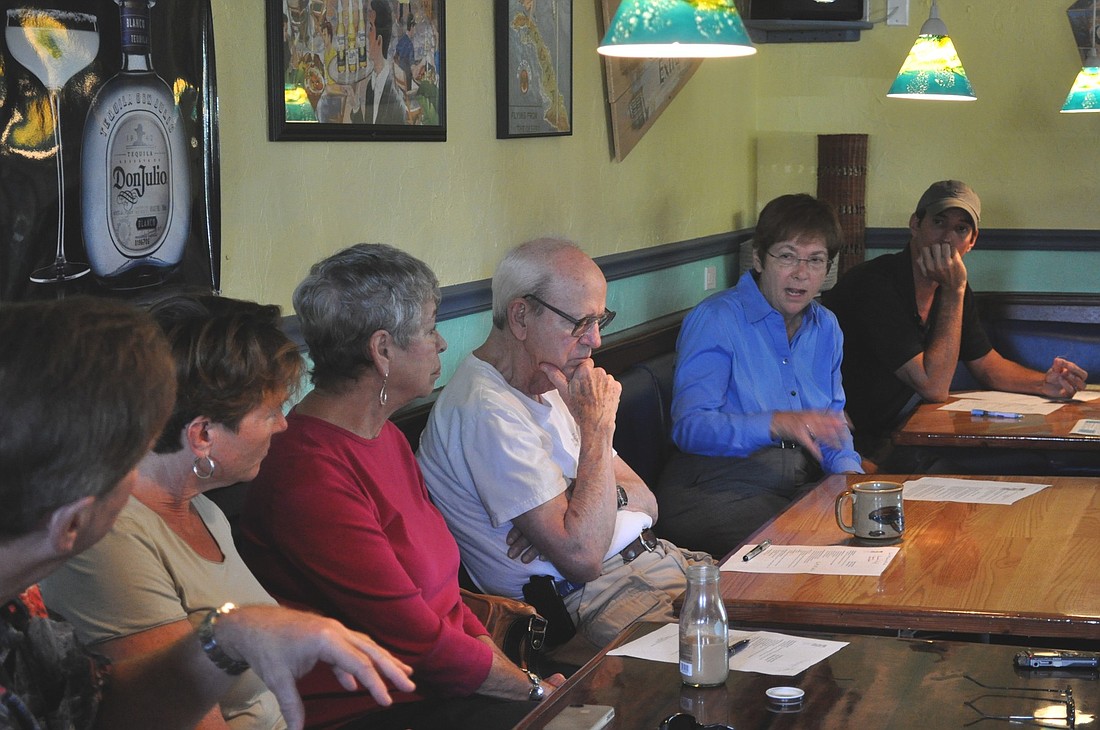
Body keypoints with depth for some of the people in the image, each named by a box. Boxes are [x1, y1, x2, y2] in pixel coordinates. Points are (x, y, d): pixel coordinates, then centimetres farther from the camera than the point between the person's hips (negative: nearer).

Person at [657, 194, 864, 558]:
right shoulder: (715, 320, -7)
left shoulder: (826, 327, 16)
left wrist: (849, 473, -2)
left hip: (802, 486, 7)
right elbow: (690, 426, -17)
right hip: (717, 489, -7)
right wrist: (778, 424, -31)